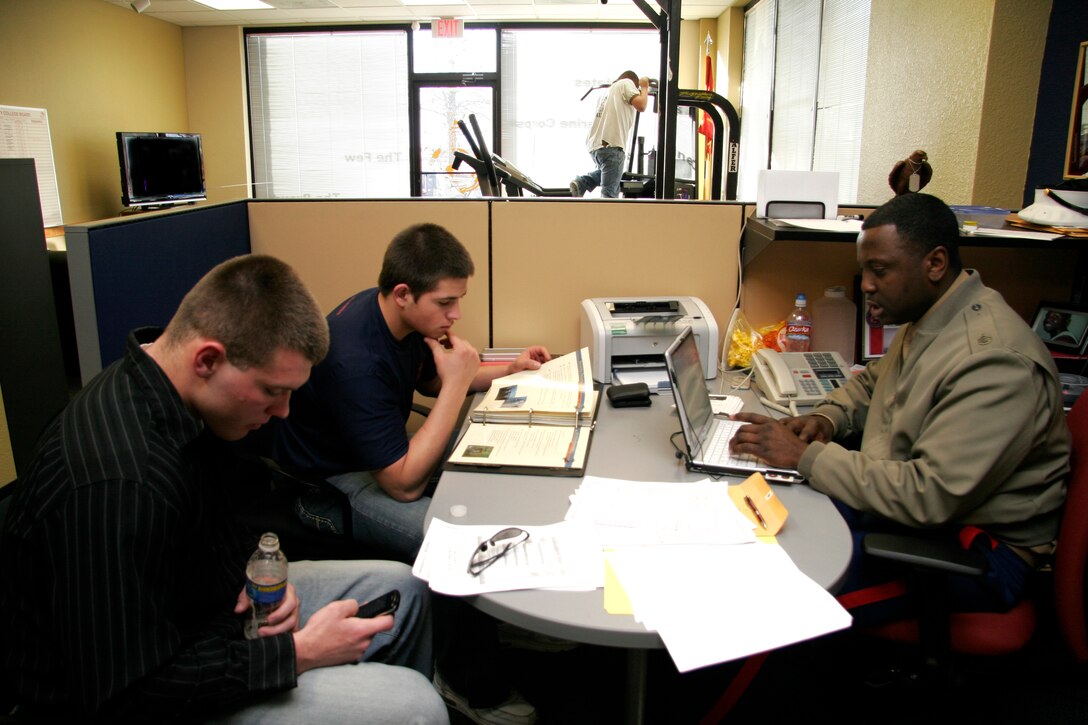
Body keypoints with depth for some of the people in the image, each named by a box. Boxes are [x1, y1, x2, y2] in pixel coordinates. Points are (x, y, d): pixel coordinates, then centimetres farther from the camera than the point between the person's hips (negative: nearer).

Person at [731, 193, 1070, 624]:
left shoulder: (994, 360, -25)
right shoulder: (925, 318, 5)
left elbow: (930, 497, -30)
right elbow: (872, 382, 25)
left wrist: (807, 456, -25)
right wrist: (826, 418, 3)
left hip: (974, 547, -9)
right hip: (900, 502, 9)